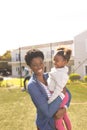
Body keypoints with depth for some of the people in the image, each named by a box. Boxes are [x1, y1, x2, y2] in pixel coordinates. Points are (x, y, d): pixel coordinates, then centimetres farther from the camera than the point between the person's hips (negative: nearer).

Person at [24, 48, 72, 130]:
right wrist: (60, 93, -23)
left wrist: (64, 108, -21)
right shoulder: (32, 85, -26)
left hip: (57, 121, 6)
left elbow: (67, 94, -2)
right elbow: (48, 112, -29)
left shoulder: (49, 76, -6)